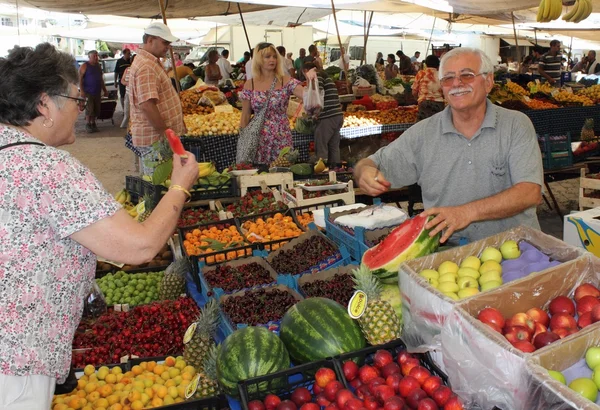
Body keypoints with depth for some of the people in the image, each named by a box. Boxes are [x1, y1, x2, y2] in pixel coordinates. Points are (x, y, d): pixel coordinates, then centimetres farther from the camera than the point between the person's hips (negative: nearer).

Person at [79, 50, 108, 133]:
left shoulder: (98, 66, 16)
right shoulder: (84, 66, -4)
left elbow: (101, 79, 24)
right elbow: (80, 79, -10)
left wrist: (105, 90, 21)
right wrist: (81, 90, -18)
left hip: (97, 92, 6)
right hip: (88, 92, -6)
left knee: (96, 110, 6)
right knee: (89, 109, -7)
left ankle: (93, 123, 18)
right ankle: (88, 124, 5)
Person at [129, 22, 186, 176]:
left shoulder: (151, 62, 16)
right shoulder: (146, 67, -18)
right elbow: (147, 105, -27)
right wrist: (166, 132, -21)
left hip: (156, 136, 10)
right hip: (154, 137, -10)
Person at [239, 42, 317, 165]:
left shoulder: (286, 82, -2)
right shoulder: (249, 85, 0)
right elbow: (245, 117, 4)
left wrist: (311, 81, -32)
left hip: (282, 139, 0)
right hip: (259, 140, 0)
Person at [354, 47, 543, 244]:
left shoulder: (516, 125, -1)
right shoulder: (423, 133, 4)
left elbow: (531, 193, -11)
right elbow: (375, 164, 7)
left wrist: (467, 212, -23)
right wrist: (366, 172, -18)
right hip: (448, 249, 4)